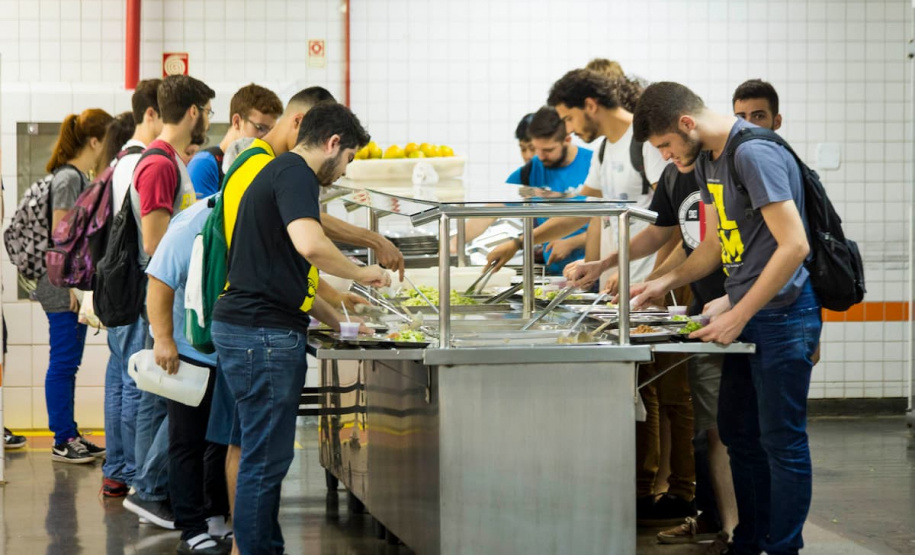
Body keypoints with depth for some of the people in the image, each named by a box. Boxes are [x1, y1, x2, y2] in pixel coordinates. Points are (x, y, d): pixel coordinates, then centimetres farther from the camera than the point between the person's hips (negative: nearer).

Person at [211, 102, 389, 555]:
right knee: (265, 458, -5)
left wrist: (337, 320, 30)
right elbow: (310, 245, -29)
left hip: (255, 329, 11)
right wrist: (360, 272, -13)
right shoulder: (295, 174, -11)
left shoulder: (280, 172, 22)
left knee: (267, 456, 16)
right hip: (264, 333, -11)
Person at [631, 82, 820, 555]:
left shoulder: (755, 155, -20)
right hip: (748, 316, 10)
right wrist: (666, 282, 5)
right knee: (737, 433, 15)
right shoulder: (707, 160, 10)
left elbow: (794, 245, -24)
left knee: (781, 440, -2)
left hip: (782, 315, -10)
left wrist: (738, 317, -20)